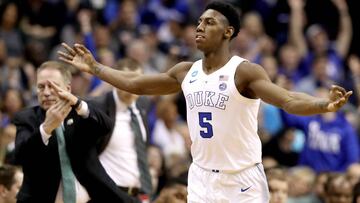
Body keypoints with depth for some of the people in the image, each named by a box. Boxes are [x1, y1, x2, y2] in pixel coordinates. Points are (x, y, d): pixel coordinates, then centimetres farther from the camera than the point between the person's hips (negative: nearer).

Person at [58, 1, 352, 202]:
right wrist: (94, 67, 19)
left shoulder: (245, 71, -15)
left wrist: (324, 105, -47)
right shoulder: (186, 72, 6)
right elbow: (135, 84, 17)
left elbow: (288, 100, -28)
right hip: (202, 179, 6)